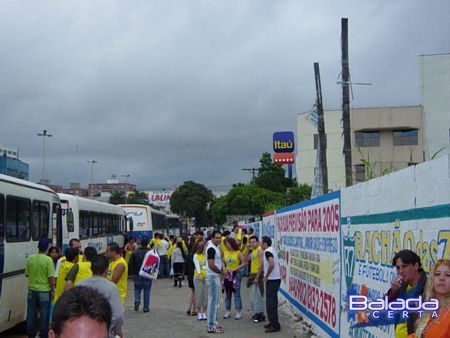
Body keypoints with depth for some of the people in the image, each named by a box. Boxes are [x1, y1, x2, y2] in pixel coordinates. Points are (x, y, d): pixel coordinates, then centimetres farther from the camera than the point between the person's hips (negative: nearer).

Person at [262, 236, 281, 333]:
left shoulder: (268, 252, -15)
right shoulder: (272, 250, 15)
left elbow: (271, 264, -30)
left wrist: (266, 276, -19)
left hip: (272, 280, -10)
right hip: (276, 278, 10)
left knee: (270, 303, -7)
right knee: (272, 302, 16)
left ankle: (275, 325, -5)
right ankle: (273, 323, 22)